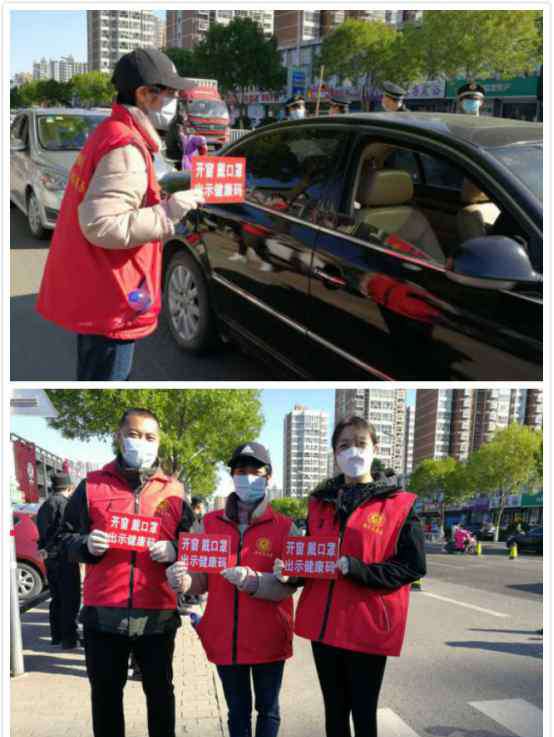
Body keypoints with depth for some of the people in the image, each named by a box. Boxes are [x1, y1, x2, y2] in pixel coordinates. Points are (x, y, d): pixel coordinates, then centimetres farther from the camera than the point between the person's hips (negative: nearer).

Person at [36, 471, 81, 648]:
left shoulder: (45, 505, 15)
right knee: (70, 599, -1)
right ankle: (69, 638, 1)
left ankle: (57, 635, 24)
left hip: (50, 558, 9)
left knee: (56, 598, 18)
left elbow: (42, 531, 13)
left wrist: (45, 549, 7)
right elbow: (66, 531, -22)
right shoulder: (65, 503, -14)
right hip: (64, 557, -9)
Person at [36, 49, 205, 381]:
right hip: (108, 300, -10)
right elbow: (101, 226, -29)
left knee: (95, 374, 23)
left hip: (91, 291, 10)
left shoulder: (110, 133, 12)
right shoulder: (126, 148, -21)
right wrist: (167, 212, -23)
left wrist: (163, 204, 10)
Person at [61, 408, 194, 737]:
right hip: (103, 611, 0)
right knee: (106, 693, 13)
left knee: (160, 691, 13)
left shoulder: (174, 491, 5)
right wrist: (86, 545, -13)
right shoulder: (92, 485, 4)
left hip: (158, 613, 0)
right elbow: (66, 537, 8)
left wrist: (173, 550, -11)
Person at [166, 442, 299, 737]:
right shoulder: (209, 524, 1)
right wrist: (183, 581, -22)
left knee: (267, 708, 15)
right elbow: (202, 580, 1)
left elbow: (287, 586, -13)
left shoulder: (285, 528, -6)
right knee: (237, 710, 18)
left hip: (268, 638, -2)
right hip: (225, 638, 2)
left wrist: (251, 581, -32)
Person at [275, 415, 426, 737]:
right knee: (334, 711, 16)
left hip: (367, 626, -4)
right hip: (324, 624, 4)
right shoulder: (320, 502, 8)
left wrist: (354, 568, -21)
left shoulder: (400, 504, -6)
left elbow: (413, 567, -11)